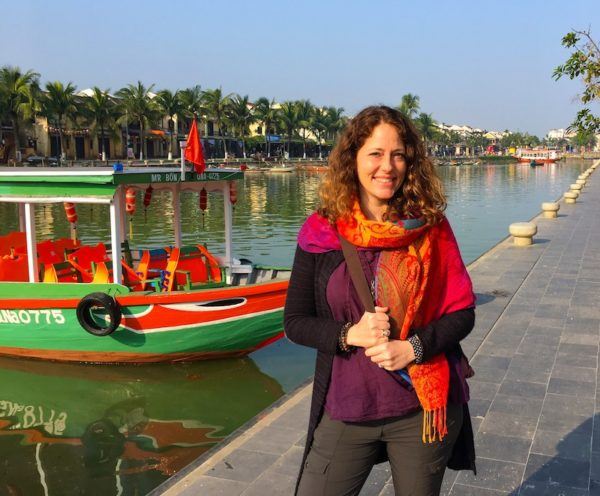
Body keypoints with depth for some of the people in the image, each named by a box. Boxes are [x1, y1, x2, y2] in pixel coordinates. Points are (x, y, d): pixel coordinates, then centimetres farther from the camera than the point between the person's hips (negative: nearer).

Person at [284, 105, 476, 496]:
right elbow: (295, 322, -1)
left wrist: (413, 347, -18)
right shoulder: (321, 232, -5)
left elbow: (462, 313, -2)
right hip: (345, 412, 0)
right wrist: (351, 334, -18)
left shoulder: (431, 228, -4)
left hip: (424, 409, 0)